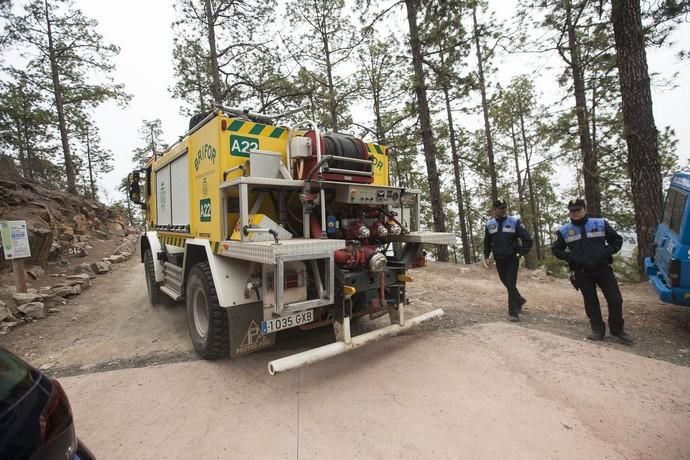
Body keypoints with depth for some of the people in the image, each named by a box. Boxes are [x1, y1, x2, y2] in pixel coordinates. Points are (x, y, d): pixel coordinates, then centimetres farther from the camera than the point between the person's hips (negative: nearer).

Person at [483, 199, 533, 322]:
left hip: (512, 258, -4)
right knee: (507, 283, 16)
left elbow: (527, 238, -8)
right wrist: (486, 257, 5)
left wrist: (521, 253, -8)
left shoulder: (514, 222, -9)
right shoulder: (489, 224, 2)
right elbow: (487, 242, 13)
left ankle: (513, 312, 1)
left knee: (511, 285, -8)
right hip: (499, 260, 4)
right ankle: (519, 300, 41)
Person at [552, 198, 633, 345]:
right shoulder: (564, 231, -1)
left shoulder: (600, 224, -1)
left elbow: (617, 239, 7)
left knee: (615, 300, 3)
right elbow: (556, 250, 8)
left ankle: (617, 330, 23)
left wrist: (607, 252, -11)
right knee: (591, 302, 8)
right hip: (582, 273, 0)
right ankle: (598, 330, 22)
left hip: (603, 269, 0)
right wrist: (570, 257, -9)